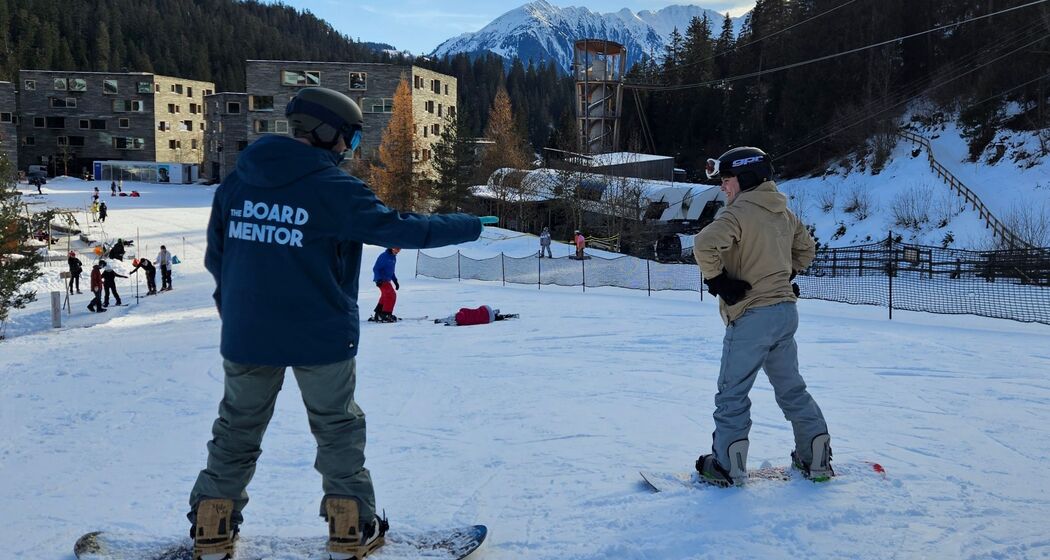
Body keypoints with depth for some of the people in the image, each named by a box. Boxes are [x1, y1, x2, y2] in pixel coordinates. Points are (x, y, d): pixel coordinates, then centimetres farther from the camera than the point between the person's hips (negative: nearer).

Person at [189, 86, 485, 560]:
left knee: (238, 428, 19)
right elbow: (400, 229, -14)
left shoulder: (237, 180, 3)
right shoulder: (333, 187, -15)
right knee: (338, 428, 13)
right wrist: (469, 226, -2)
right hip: (321, 337, -4)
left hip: (245, 335, 5)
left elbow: (216, 254, 10)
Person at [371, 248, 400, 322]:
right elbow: (375, 269, -16)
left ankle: (378, 315, 24)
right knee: (391, 295, -17)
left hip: (387, 280, 9)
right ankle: (386, 315, -15)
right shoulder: (384, 256, -14)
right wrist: (378, 279, -26)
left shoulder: (394, 257, 12)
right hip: (382, 280, -9)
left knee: (385, 297, 15)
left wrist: (395, 281, 19)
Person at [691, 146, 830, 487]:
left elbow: (705, 244, -31)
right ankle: (817, 460, 23)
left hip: (751, 316, -8)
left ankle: (728, 466, 9)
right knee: (792, 389, 18)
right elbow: (805, 250, 25)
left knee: (732, 393, 3)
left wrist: (716, 280, -17)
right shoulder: (784, 213, 11)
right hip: (786, 311, 8)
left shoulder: (740, 212, -15)